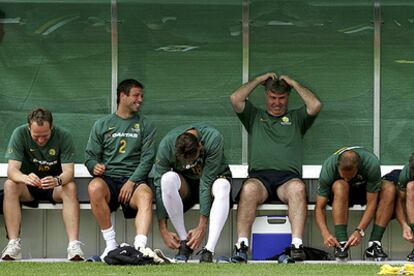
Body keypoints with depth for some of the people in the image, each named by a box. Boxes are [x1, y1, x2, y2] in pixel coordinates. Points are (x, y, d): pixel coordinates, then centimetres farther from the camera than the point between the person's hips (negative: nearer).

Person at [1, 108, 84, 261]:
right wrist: (25, 178, -47)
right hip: (28, 186, 0)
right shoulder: (20, 134, -16)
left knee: (70, 187, -32)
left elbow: (68, 171, -21)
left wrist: (58, 181, -46)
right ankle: (13, 244, -34)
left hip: (54, 187, 0)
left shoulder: (64, 136, -16)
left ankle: (74, 245, -40)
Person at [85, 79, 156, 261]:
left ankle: (140, 246, -52)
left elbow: (147, 158, 6)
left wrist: (132, 181, -10)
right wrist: (94, 166, -10)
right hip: (107, 178, 1)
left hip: (134, 179, 0)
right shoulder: (102, 125, 18)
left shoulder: (145, 126, 17)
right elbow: (90, 155, 15)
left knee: (145, 194, -37)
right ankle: (111, 244, -29)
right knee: (94, 188, -36)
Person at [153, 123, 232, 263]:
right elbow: (159, 186, -22)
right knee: (168, 178, -34)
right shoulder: (166, 144, -24)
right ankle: (184, 242, -25)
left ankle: (208, 251, -41)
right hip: (185, 183, 1)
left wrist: (201, 227, -29)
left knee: (222, 186, -38)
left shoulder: (214, 139, -29)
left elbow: (207, 182, -29)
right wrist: (163, 230, -25)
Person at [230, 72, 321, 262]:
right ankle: (242, 245, -42)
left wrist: (293, 83, 18)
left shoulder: (296, 118, 28)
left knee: (297, 188, -37)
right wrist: (259, 80, 22)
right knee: (249, 189, -37)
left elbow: (315, 105, 8)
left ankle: (297, 245, -46)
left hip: (288, 177, 0)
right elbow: (235, 99, 13)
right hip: (259, 176, 0)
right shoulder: (255, 116, 29)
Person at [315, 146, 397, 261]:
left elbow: (371, 203, -29)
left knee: (389, 188, -31)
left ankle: (374, 245, -29)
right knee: (340, 186, -36)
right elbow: (320, 208, -28)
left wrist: (359, 231, -40)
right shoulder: (328, 167, -32)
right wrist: (326, 234, -43)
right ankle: (341, 243, -36)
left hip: (367, 192, 1)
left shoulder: (372, 163, -34)